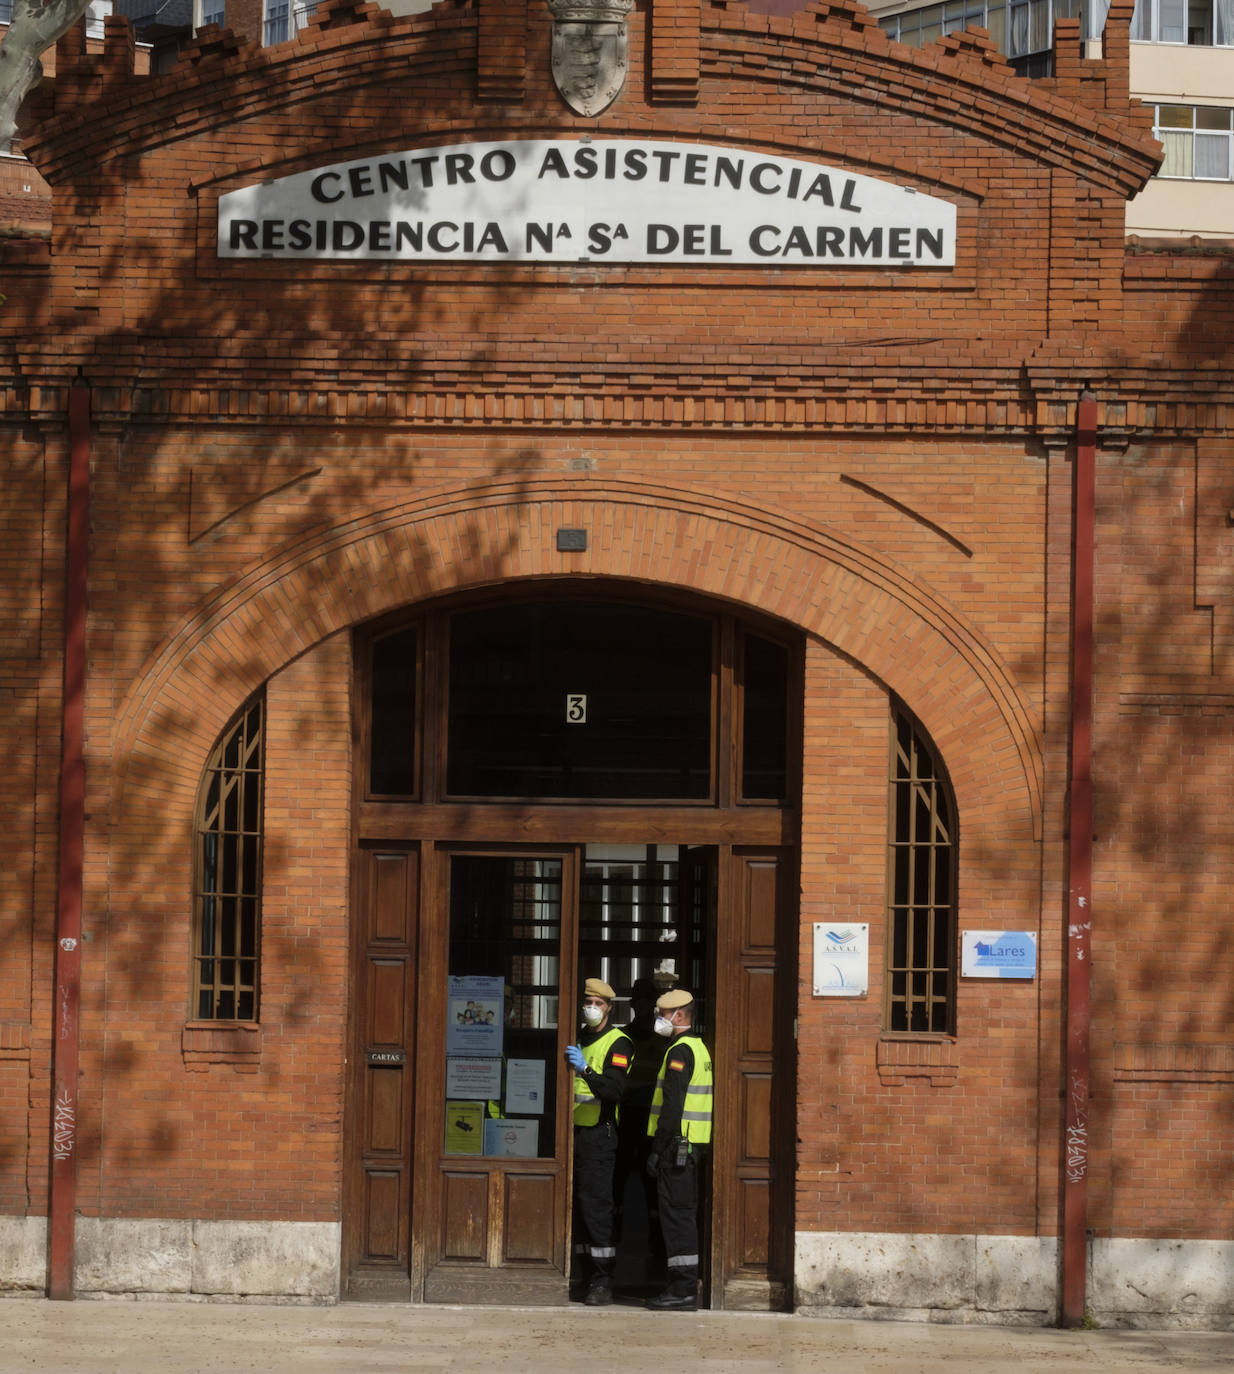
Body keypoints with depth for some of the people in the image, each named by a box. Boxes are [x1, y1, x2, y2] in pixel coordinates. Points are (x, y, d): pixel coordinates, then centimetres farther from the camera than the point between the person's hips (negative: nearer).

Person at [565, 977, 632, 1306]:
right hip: (575, 1131, 7)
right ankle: (589, 1276, 13)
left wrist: (586, 1069, -29)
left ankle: (603, 1282, -11)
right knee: (578, 1205, 7)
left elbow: (615, 1090, -19)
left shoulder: (618, 1043, -5)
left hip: (599, 1134, -7)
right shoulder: (579, 1039, 17)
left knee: (595, 1204, -12)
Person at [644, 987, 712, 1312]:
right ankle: (685, 1288, 14)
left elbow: (673, 1105, -20)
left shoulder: (680, 1051, -13)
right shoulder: (699, 1048, 18)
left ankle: (682, 1291, -9)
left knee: (676, 1215, -8)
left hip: (677, 1143, -10)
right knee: (684, 1215, 12)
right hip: (693, 1147, 10)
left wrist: (657, 1149, -18)